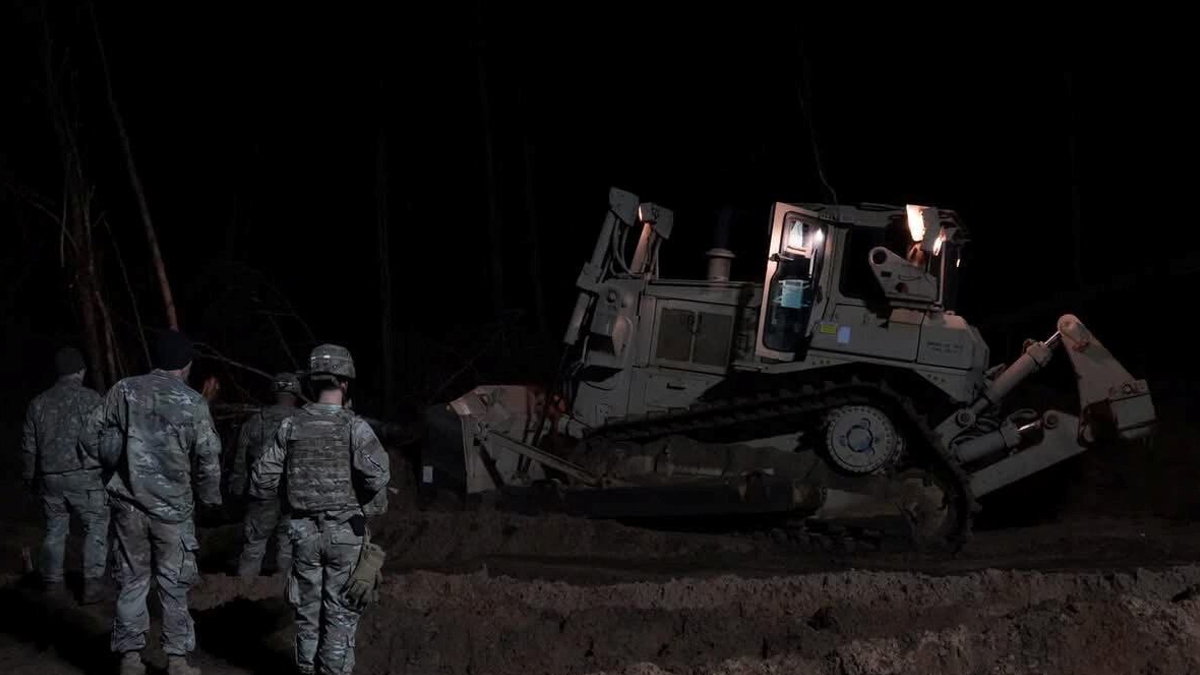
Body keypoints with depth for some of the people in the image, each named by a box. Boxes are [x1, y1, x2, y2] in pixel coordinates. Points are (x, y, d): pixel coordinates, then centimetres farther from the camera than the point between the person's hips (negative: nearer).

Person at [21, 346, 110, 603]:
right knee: (96, 528, 4)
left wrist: (30, 478, 23)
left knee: (55, 530, 15)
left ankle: (52, 583, 16)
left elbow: (29, 447, 13)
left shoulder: (39, 403, 8)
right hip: (84, 476, -4)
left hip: (51, 478, 4)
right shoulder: (90, 399, -6)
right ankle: (92, 582, -4)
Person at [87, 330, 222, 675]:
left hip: (129, 504, 2)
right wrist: (210, 498, 14)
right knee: (174, 584, 7)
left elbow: (106, 448, 1)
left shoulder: (123, 391, -1)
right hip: (173, 507, -2)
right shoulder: (192, 402, -6)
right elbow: (208, 457, -2)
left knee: (131, 581, 10)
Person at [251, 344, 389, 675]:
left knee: (308, 609, 14)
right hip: (345, 532, -3)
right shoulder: (354, 427, -12)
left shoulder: (291, 425, -1)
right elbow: (376, 474, -25)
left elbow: (263, 476, 1)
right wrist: (373, 506, -6)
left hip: (304, 532, 3)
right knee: (341, 611, 5)